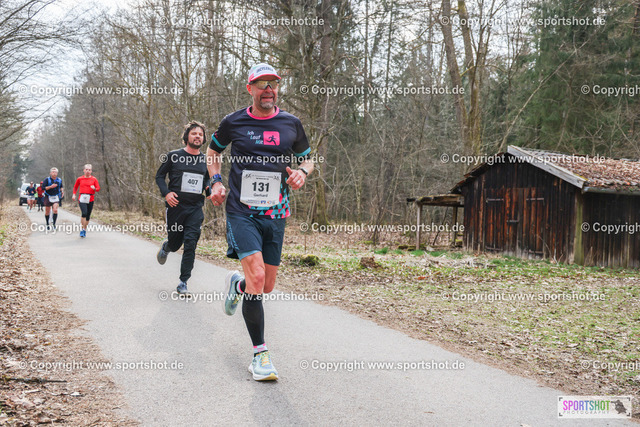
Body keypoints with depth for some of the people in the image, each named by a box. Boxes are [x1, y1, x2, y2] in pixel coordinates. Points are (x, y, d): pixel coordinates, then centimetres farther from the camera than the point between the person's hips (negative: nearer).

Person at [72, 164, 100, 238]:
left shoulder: (94, 179, 6)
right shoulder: (80, 179, 8)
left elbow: (98, 189, 3)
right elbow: (75, 187, 22)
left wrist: (94, 188, -19)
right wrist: (74, 194, 9)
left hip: (90, 199, 1)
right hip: (82, 198, -1)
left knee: (88, 215, 5)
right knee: (84, 213, -21)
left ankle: (85, 230, 21)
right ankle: (82, 229, -10)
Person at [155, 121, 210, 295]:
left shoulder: (205, 160, 8)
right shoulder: (174, 156, 0)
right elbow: (159, 176, 6)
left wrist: (210, 190, 0)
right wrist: (166, 193, -11)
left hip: (196, 208, 1)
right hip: (176, 206, -1)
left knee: (190, 245, -10)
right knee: (175, 243, 9)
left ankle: (183, 283, -3)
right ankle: (166, 247, 48)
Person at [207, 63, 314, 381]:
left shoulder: (291, 124, 5)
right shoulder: (234, 122, 0)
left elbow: (307, 159, 18)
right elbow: (213, 150, 19)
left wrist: (302, 172, -5)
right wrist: (216, 181, 3)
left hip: (275, 214, 3)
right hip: (241, 212, -3)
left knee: (267, 286, 7)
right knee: (257, 275, -20)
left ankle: (236, 284, 45)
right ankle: (260, 354, -9)